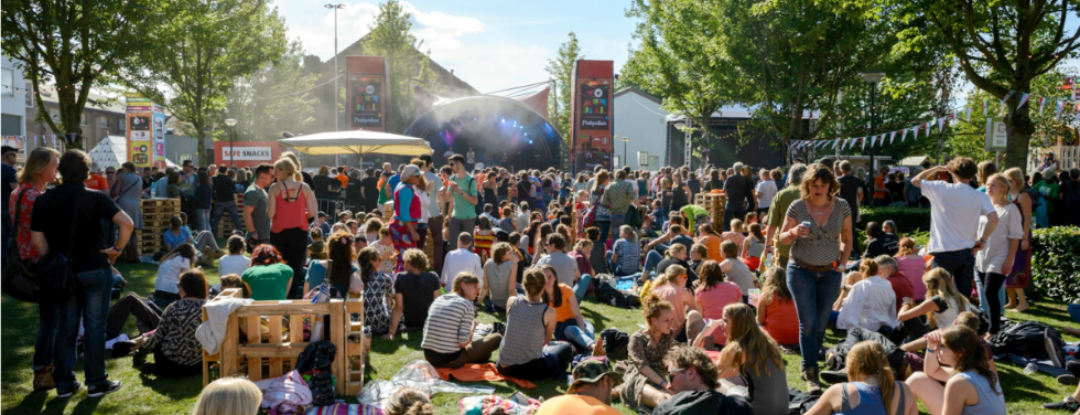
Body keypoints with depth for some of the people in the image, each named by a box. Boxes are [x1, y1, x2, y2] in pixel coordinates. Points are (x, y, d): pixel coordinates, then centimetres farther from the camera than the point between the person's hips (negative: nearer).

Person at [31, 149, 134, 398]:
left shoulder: (43, 201, 1)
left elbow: (37, 239, -1)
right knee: (95, 326, 4)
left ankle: (64, 384, 17)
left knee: (65, 327, 12)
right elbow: (127, 223, -21)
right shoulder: (95, 198, -10)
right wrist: (117, 249, -8)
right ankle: (96, 383, 10)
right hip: (95, 270, -3)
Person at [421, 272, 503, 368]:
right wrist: (473, 327, 6)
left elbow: (428, 331, 14)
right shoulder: (466, 304, -10)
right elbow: (463, 343, -15)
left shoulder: (437, 300, 9)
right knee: (497, 337, 7)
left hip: (429, 357, 7)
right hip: (450, 359, -7)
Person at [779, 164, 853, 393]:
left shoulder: (841, 206, -1)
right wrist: (794, 232, -20)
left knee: (820, 324, 7)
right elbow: (782, 239, 1)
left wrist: (841, 264, 2)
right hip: (801, 271, -2)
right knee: (808, 323, -6)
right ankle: (811, 374, 0)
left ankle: (809, 365, 25)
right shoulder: (797, 207, -6)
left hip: (830, 272, 2)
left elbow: (846, 239, 10)